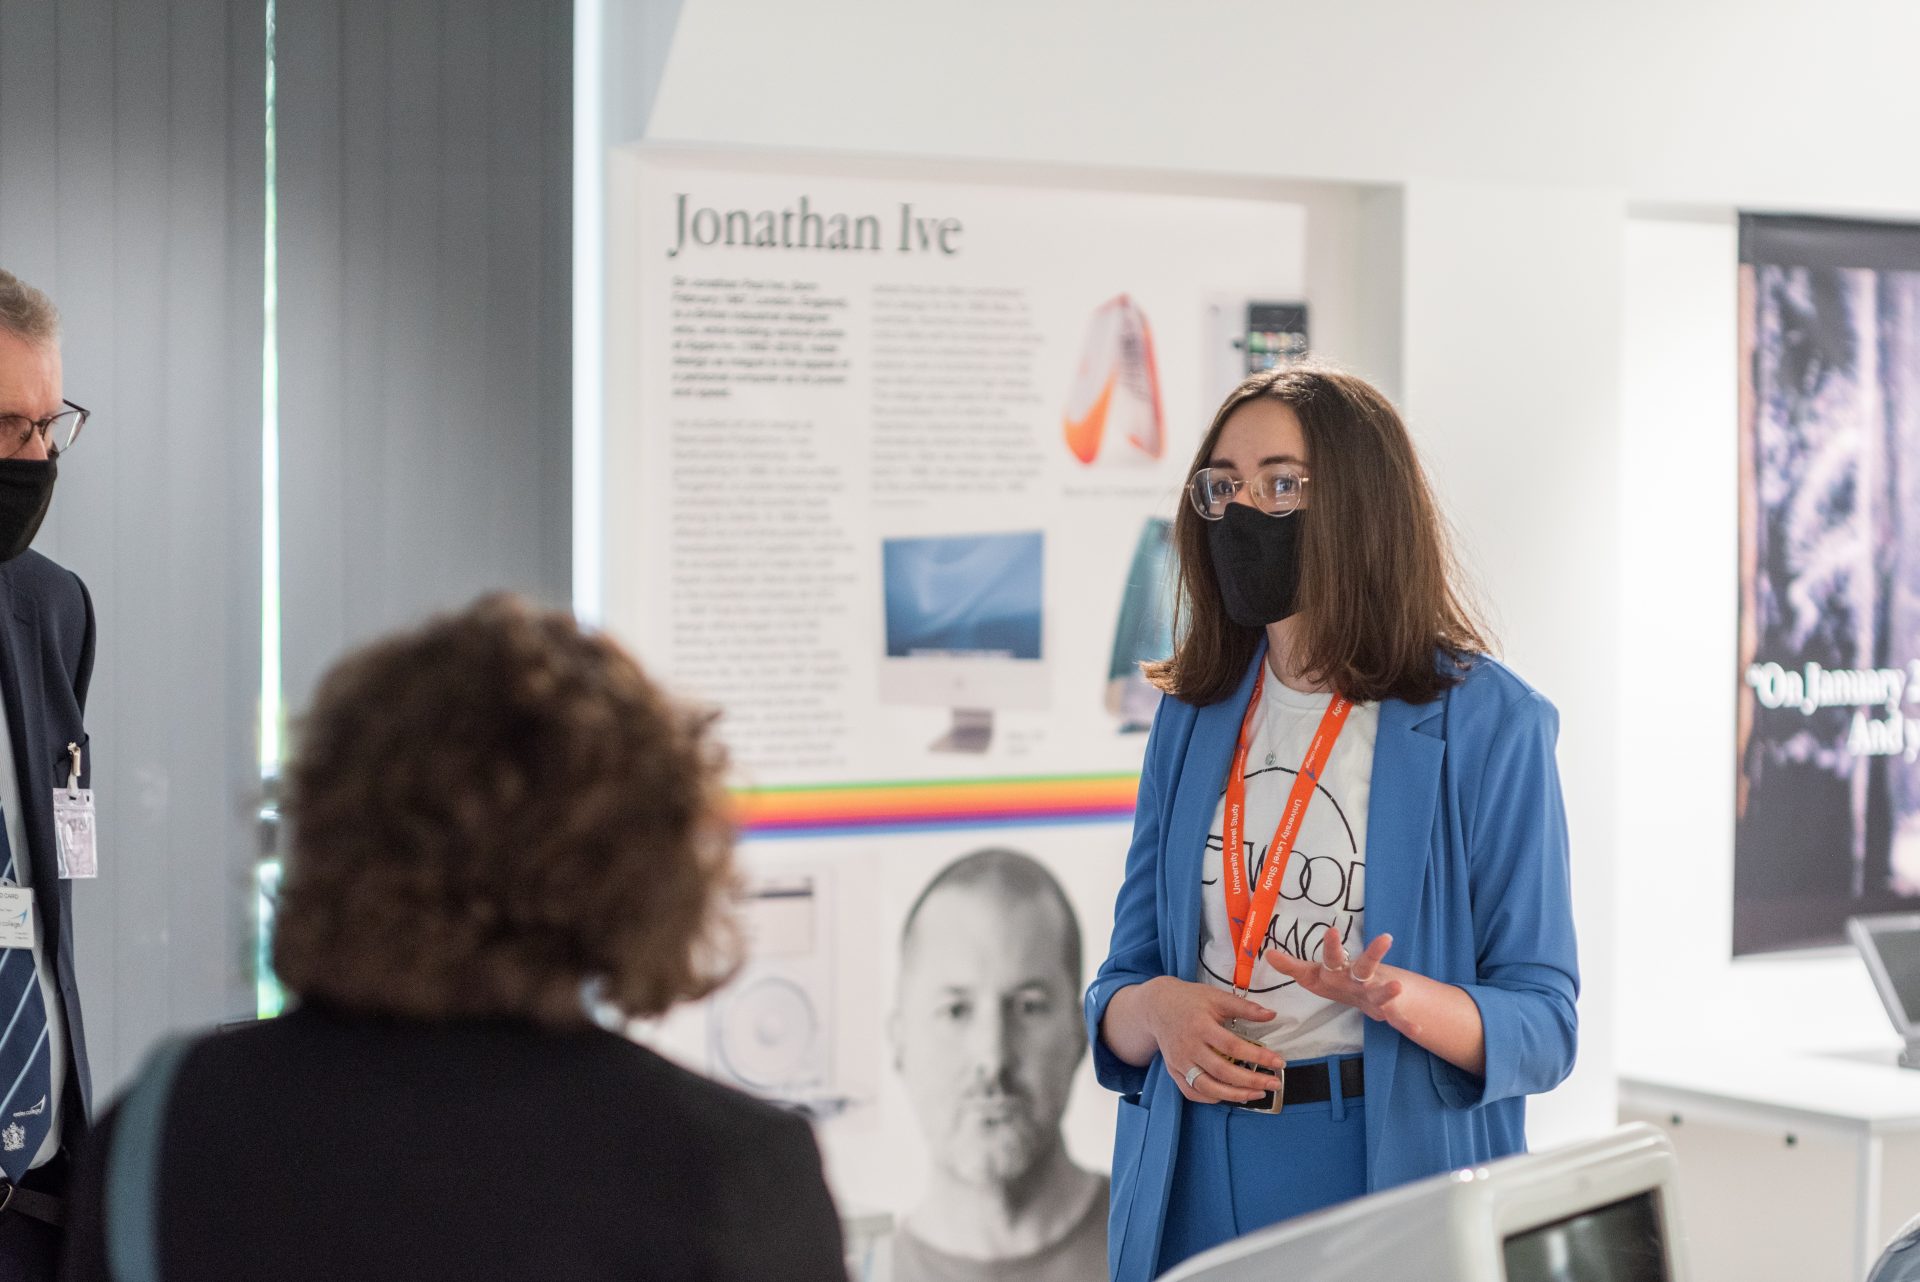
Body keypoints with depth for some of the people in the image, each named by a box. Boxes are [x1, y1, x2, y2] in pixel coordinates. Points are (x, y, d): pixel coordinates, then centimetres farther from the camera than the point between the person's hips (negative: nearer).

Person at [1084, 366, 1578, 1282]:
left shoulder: (1488, 723, -7)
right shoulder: (1192, 719, 7)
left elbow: (1541, 1028, -9)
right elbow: (1116, 997, 9)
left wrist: (1395, 997, -27)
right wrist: (1159, 1010, -13)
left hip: (1394, 1173, -4)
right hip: (1197, 1186, 4)